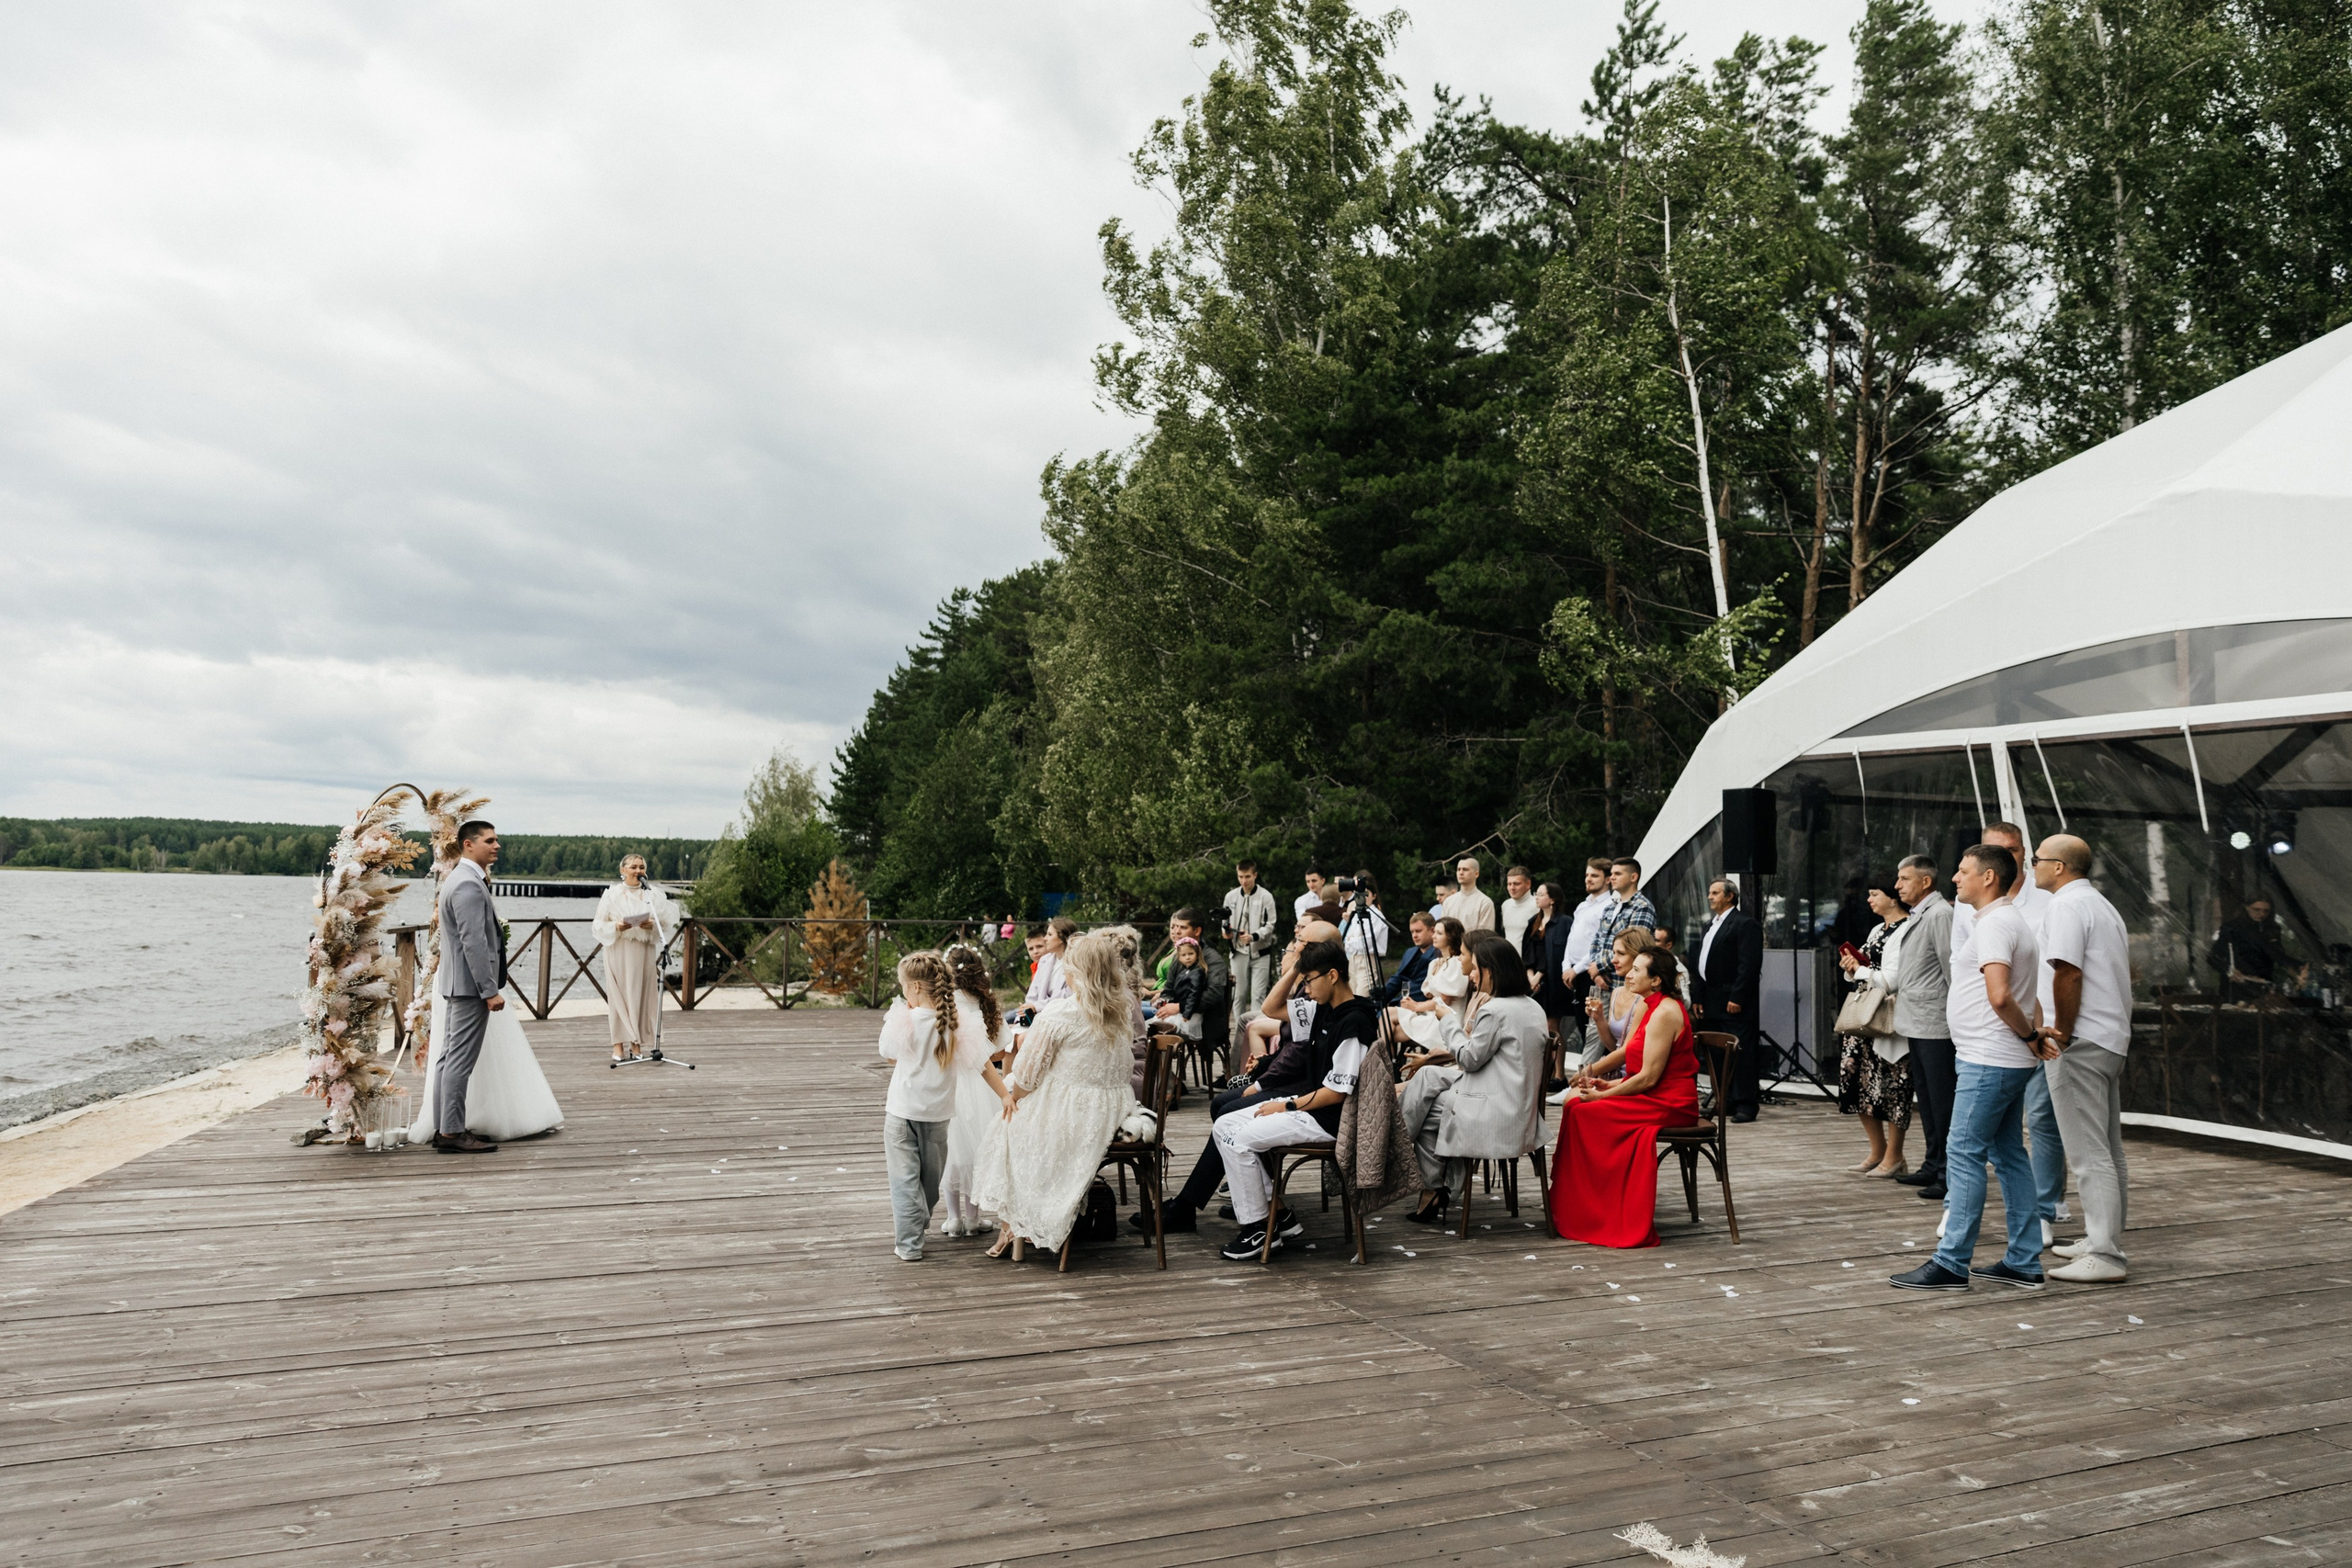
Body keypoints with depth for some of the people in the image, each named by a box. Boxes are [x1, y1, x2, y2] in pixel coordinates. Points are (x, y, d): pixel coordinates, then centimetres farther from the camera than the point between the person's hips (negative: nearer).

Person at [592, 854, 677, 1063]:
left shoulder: (653, 894, 5)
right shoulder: (612, 894, 3)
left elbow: (667, 922, 5)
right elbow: (599, 925, 2)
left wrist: (653, 925, -15)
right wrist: (616, 927, -16)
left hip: (644, 950, 1)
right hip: (618, 951, -1)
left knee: (641, 995, 1)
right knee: (619, 995, -3)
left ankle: (636, 1044, 8)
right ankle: (618, 1045, 1)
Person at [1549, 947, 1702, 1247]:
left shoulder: (1665, 1012, -16)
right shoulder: (1654, 1008, 14)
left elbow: (1648, 1077, -20)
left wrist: (1603, 1095, -13)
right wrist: (1609, 1086, 3)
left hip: (1669, 1104, -10)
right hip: (1655, 1097, 10)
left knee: (1583, 1111, -17)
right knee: (1575, 1100, -1)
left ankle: (1588, 1214, -4)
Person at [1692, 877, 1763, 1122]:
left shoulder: (1745, 924, -8)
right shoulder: (1711, 925, 21)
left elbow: (1749, 964, -15)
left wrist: (1737, 998, -20)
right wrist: (1700, 998, 16)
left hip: (1735, 1003, -9)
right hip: (1713, 1004, 9)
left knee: (1741, 1053, -6)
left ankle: (1745, 1104, -2)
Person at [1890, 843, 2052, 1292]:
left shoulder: (1994, 925, -15)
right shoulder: (2010, 921, 19)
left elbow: (2000, 996, -27)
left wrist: (2030, 1035, -13)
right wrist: (2032, 1035, 9)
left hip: (1990, 1061, -11)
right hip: (2010, 1062, 11)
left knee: (1964, 1154, -7)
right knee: (2009, 1155, 13)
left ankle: (1951, 1263, -4)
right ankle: (2023, 1263, 18)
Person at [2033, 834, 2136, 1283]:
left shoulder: (2066, 906, -13)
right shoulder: (2102, 905, 19)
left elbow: (2067, 975, -22)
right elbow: (2125, 972, 21)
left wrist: (2061, 1031, -13)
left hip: (2078, 1044, -11)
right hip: (2112, 1040, 11)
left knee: (2089, 1152, -8)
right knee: (2107, 1149, 15)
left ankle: (2104, 1256, -7)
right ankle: (2104, 1240, 23)